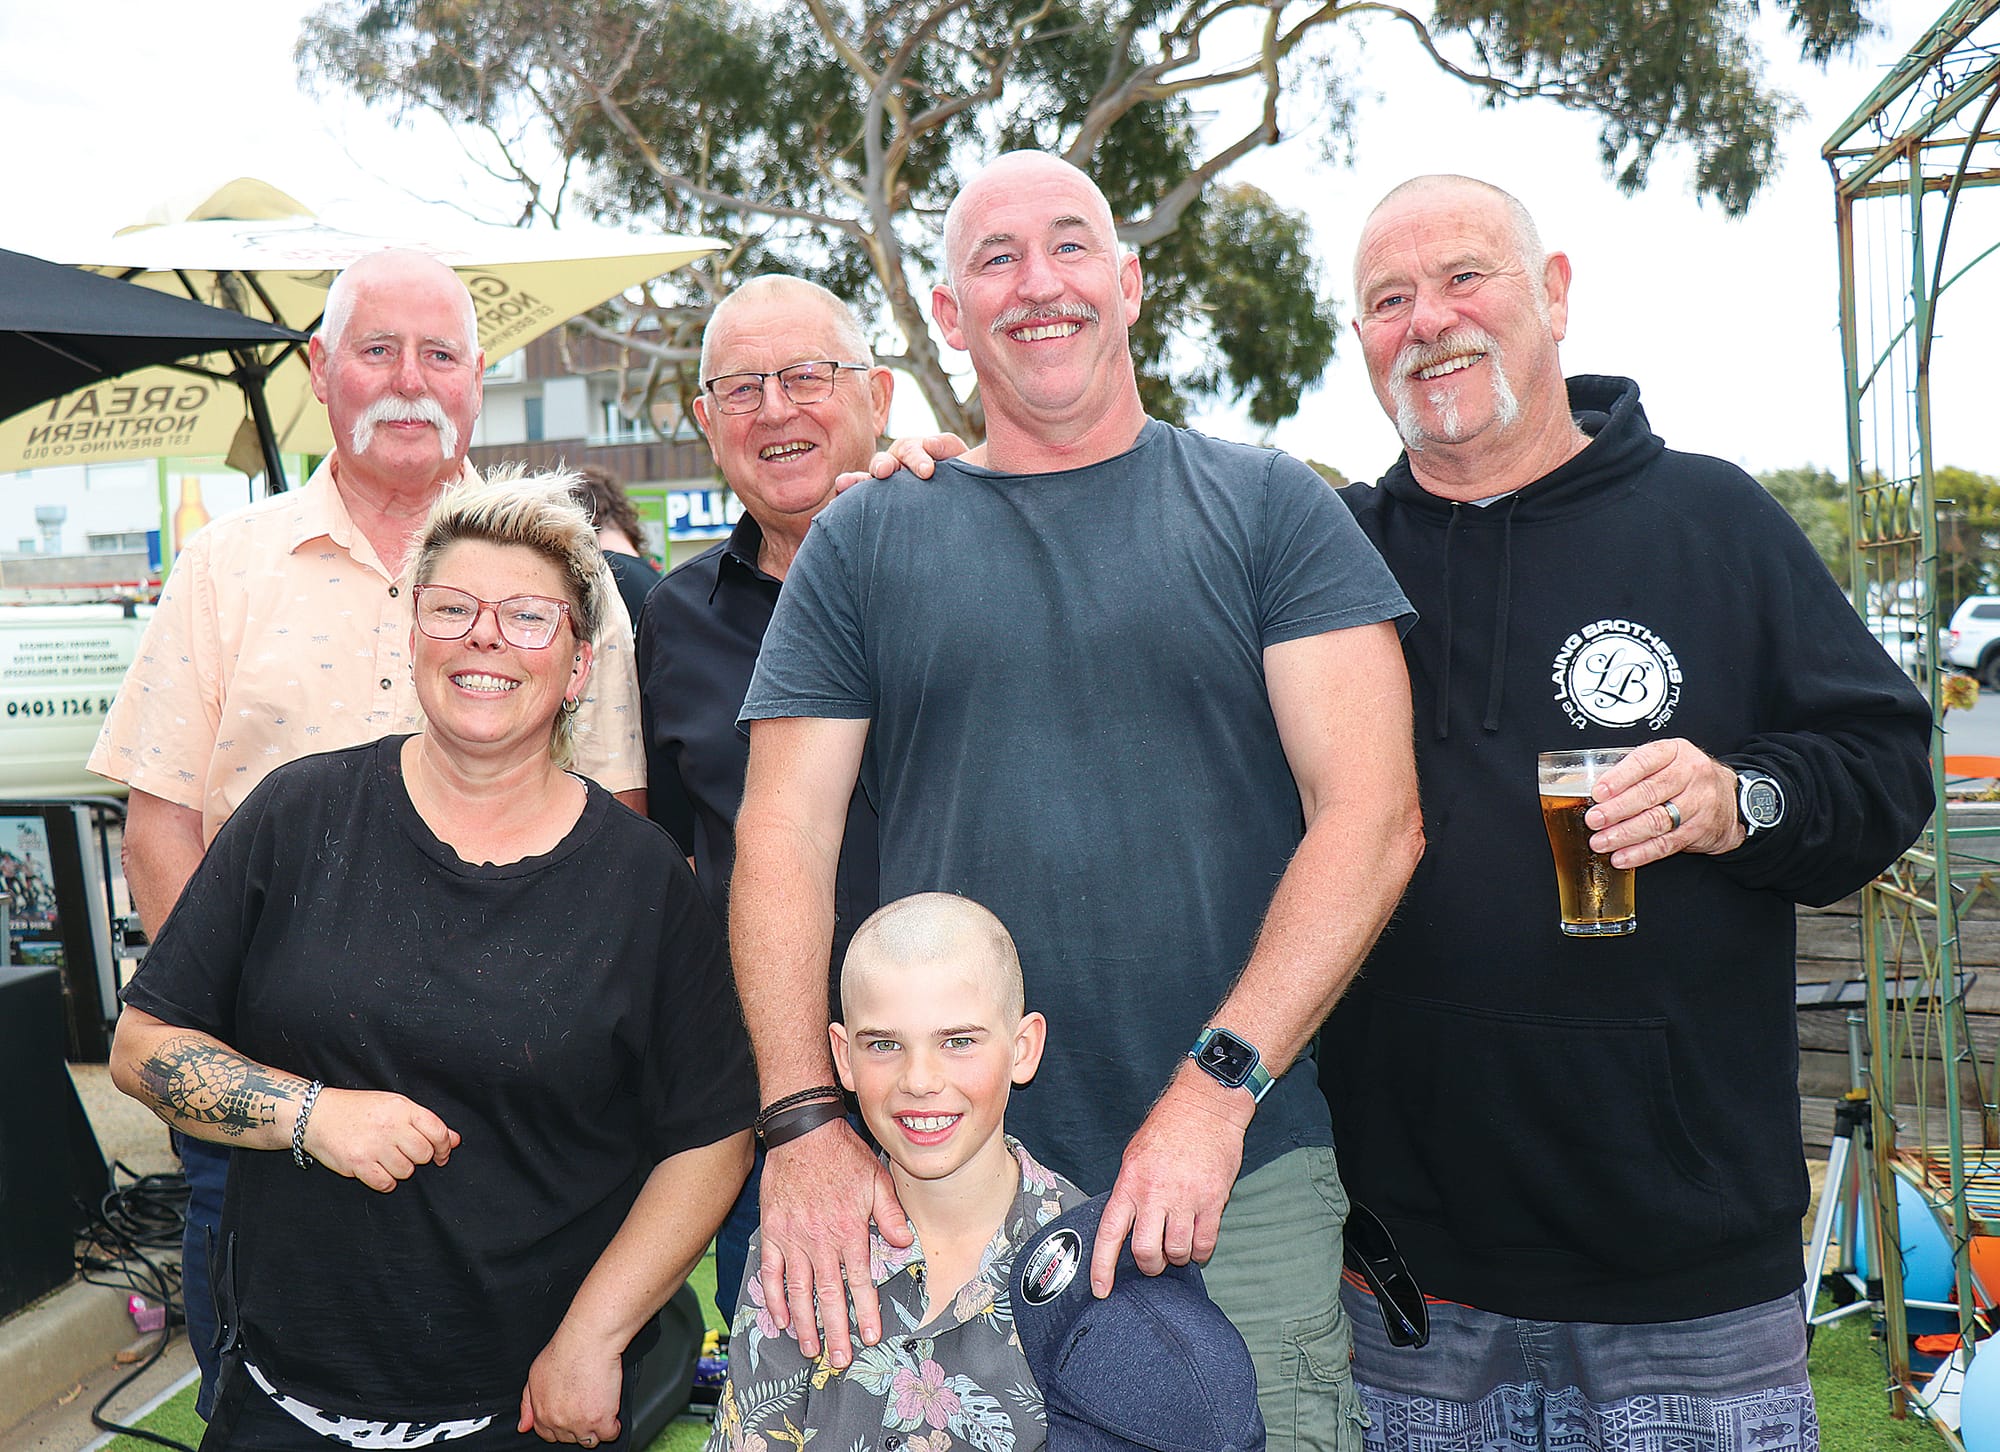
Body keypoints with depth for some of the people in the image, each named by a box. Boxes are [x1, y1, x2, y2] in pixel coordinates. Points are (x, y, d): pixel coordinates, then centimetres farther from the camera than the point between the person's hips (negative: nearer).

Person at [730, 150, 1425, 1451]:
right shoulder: (863, 544, 8)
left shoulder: (1270, 509, 3)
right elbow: (784, 838, 3)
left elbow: (1374, 814, -5)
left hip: (1241, 1189, 0)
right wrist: (804, 1122, -10)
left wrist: (1217, 1087, -14)